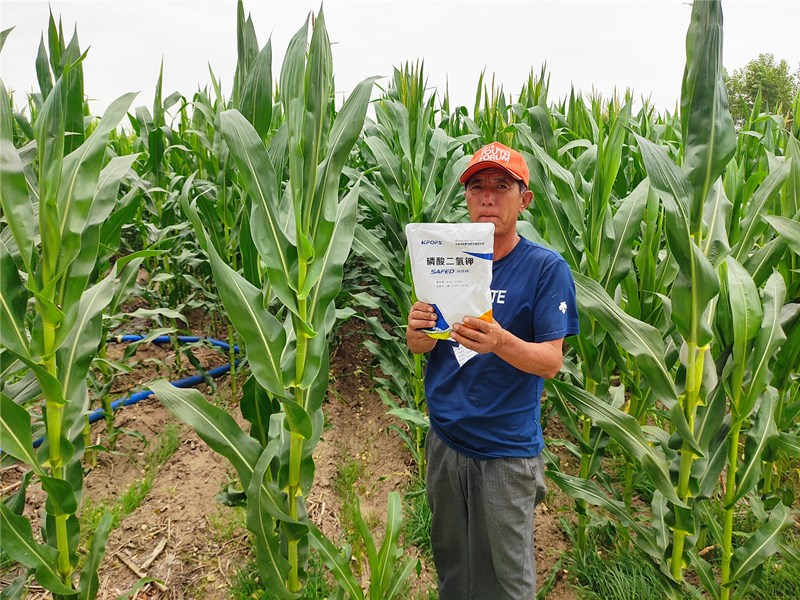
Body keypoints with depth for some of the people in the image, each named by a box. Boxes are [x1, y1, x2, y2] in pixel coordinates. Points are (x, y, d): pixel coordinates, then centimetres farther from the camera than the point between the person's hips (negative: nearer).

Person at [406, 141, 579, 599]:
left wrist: (500, 342, -33)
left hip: (507, 450, -4)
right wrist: (418, 332, -20)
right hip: (445, 439, 4)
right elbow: (422, 347, 4)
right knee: (450, 561, 21)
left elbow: (552, 362, -14)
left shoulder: (547, 267, -9)